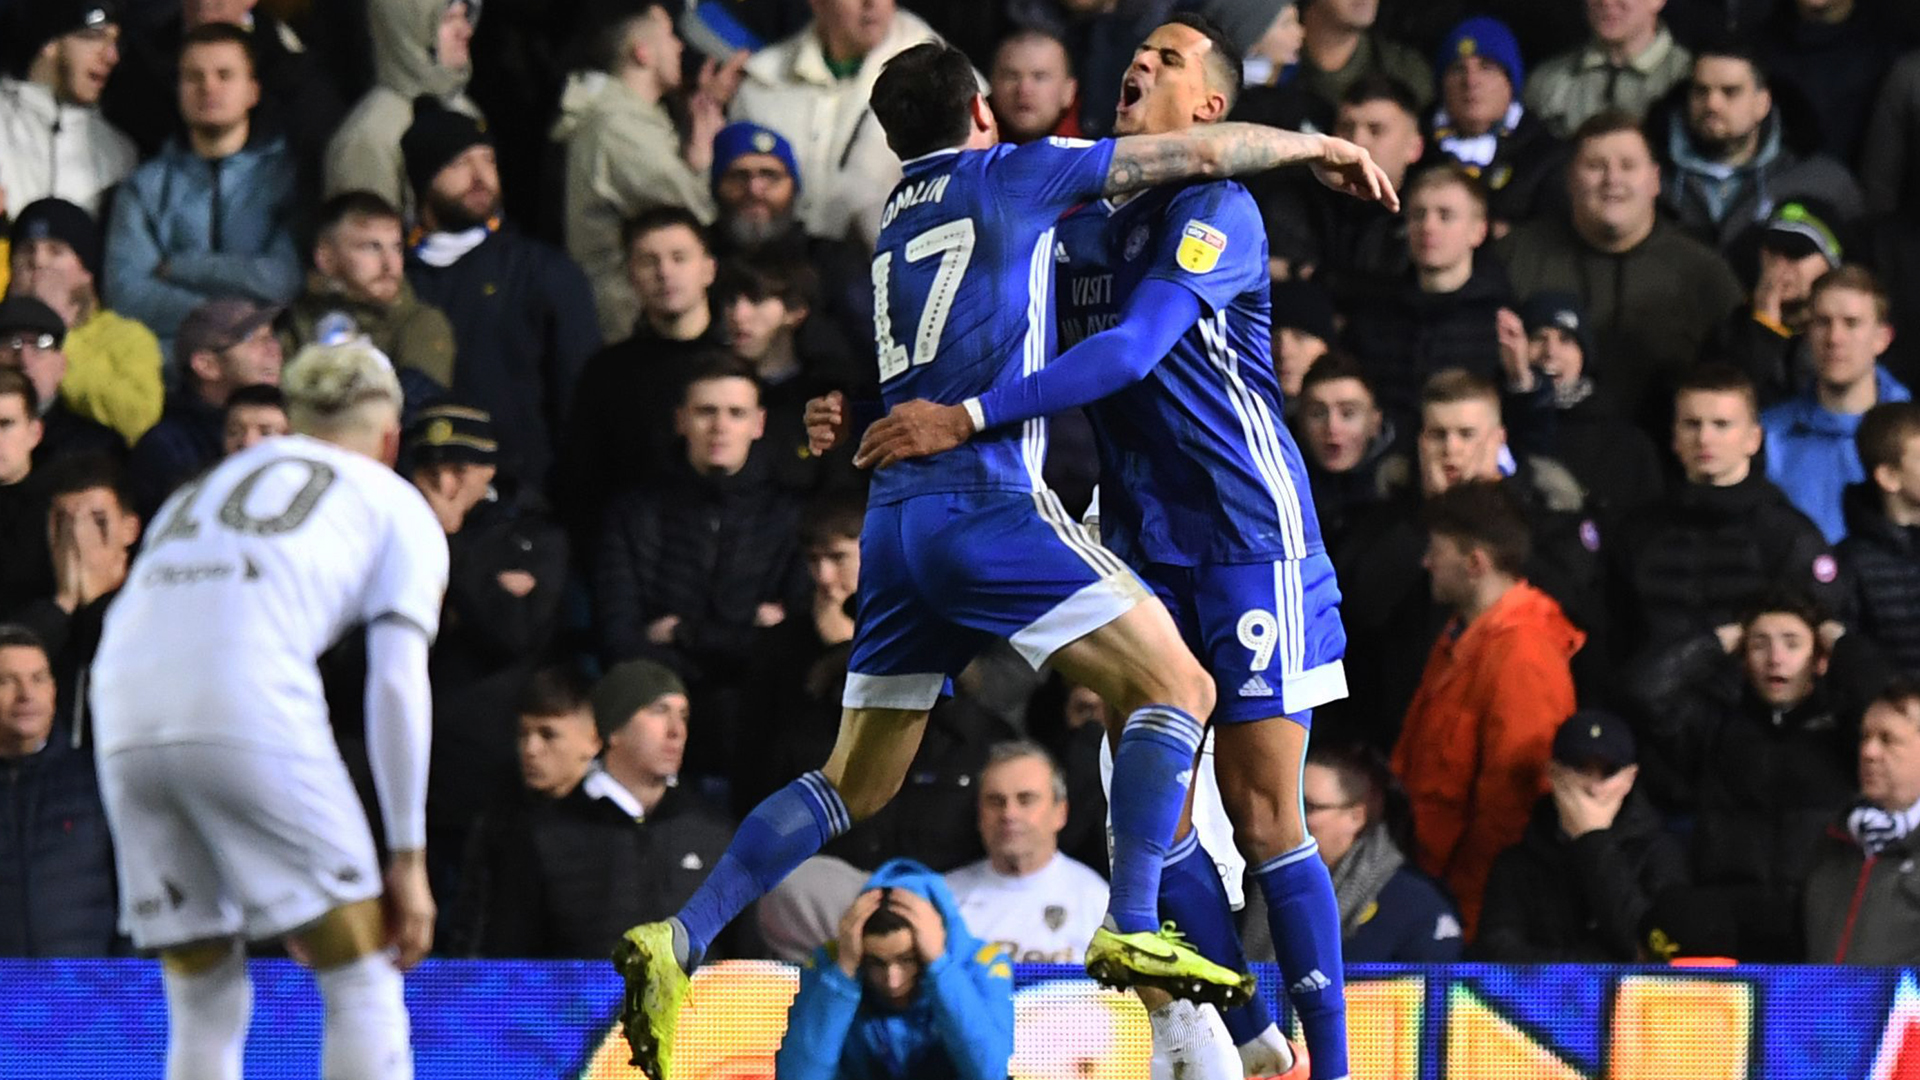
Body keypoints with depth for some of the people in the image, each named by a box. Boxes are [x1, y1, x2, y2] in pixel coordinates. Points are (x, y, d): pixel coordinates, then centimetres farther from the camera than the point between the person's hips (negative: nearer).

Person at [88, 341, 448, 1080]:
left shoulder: (202, 490, 35)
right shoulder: (397, 506, 21)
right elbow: (397, 683, 8)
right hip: (253, 710, -5)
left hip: (126, 720, 5)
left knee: (205, 1005, 13)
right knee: (362, 985, 4)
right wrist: (408, 854, 7)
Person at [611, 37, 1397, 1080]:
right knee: (1175, 685, -4)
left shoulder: (895, 223, 23)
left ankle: (678, 940, 1)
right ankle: (1132, 927, -14)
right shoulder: (1006, 175, 4)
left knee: (854, 784, 12)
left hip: (895, 516, 7)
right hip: (984, 498, -7)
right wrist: (1318, 145, 21)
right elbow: (1201, 150, 8)